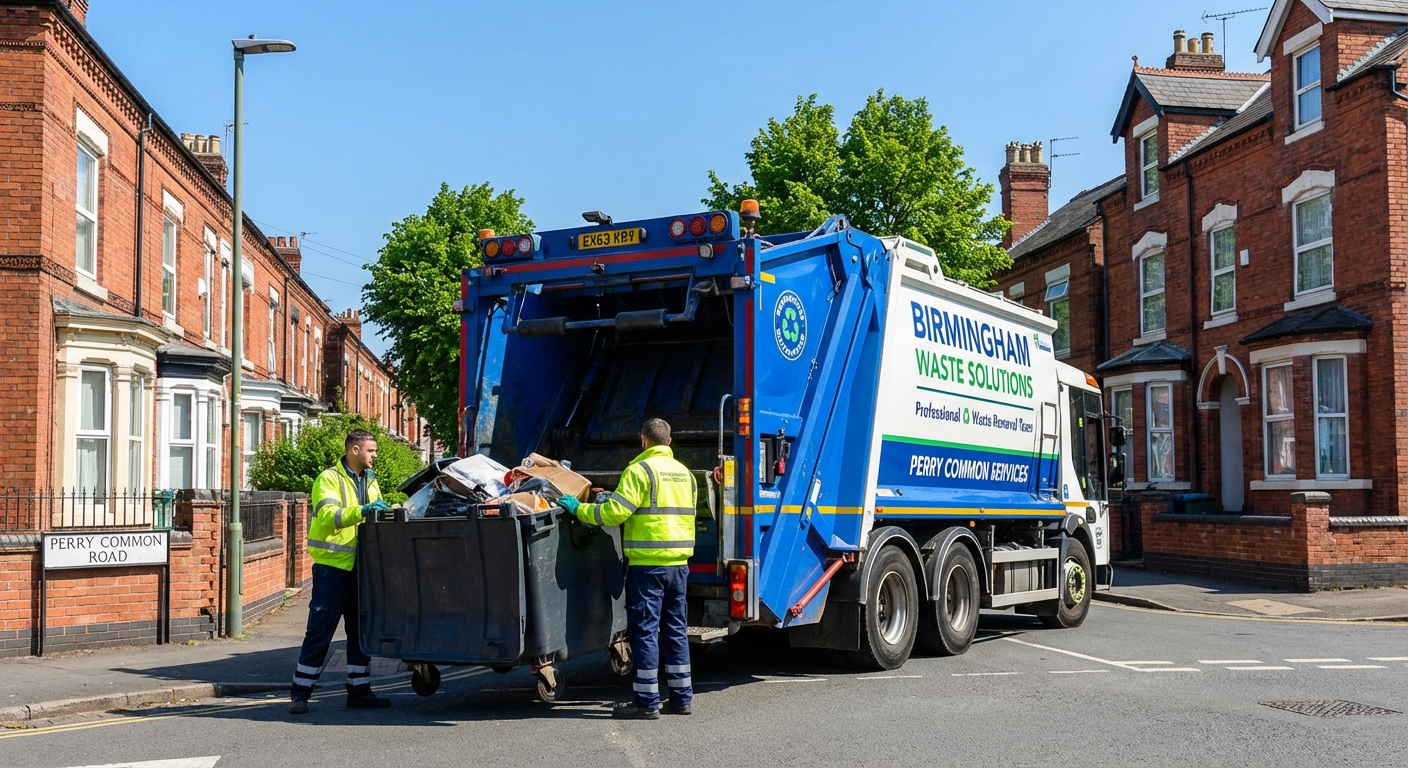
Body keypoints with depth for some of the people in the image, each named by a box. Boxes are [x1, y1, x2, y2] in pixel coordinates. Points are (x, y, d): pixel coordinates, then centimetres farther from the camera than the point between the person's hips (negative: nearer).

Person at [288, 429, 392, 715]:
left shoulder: (370, 481, 16)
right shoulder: (330, 479, -8)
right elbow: (327, 516, -22)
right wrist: (361, 511, -32)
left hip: (360, 567, 7)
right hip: (332, 565, -7)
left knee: (360, 629, 11)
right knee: (320, 631, -4)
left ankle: (359, 690, 19)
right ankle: (300, 693, 4)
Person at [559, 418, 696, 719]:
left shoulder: (640, 469, -8)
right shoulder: (684, 473, 15)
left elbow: (615, 512, -16)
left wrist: (579, 509, -4)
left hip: (648, 561, -7)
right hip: (679, 561, 7)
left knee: (645, 629, -3)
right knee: (676, 628, 13)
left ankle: (647, 702, -1)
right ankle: (681, 697, 16)